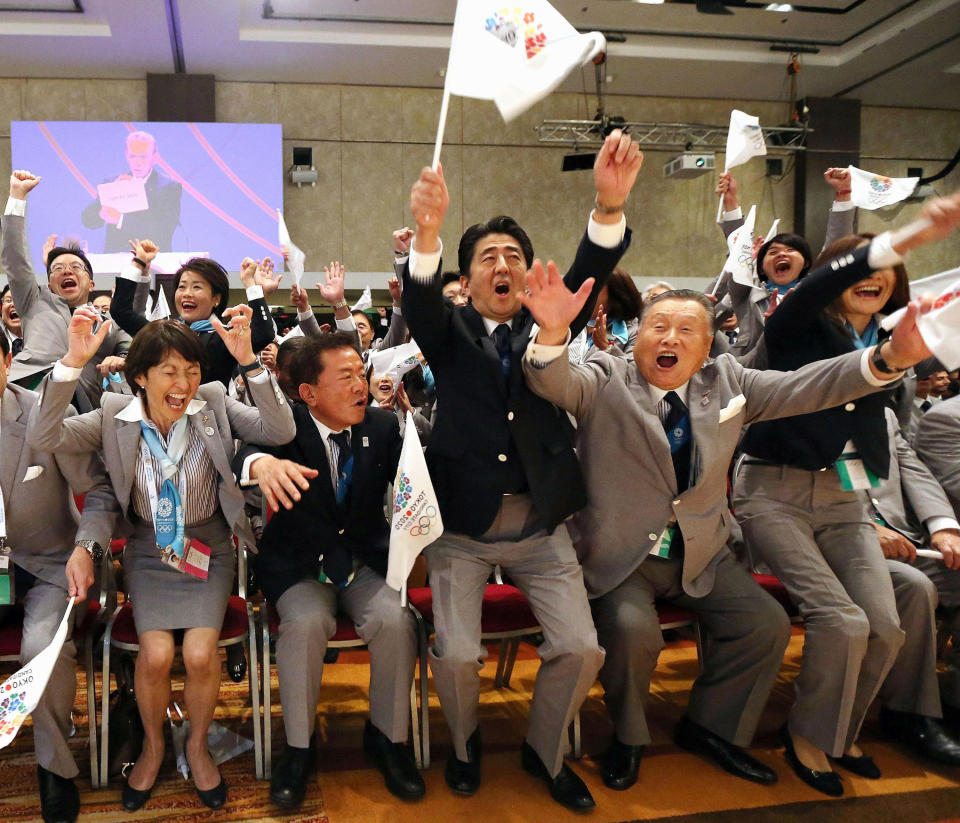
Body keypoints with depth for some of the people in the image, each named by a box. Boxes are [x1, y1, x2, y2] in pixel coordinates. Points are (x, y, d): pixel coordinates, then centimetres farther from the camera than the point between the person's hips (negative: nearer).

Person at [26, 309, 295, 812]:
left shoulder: (214, 405, -7)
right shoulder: (115, 416, -6)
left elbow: (280, 431, -21)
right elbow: (43, 439, -18)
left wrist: (248, 360, -31)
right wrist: (73, 362, -27)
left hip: (207, 547, 0)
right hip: (148, 550, 0)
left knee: (200, 652, -18)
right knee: (156, 653, -18)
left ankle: (197, 745, 14)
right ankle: (153, 744, 15)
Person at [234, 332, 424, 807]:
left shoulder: (382, 427, 0)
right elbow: (244, 453, -27)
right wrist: (262, 462, -52)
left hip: (366, 560, 2)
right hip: (299, 563, -2)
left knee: (396, 620, -24)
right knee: (306, 622, -30)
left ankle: (387, 738, 0)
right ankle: (298, 747, -6)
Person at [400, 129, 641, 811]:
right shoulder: (451, 331, 4)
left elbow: (588, 278, -10)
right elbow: (419, 301, -19)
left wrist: (611, 204, -30)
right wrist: (427, 233, -40)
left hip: (541, 525, 2)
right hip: (462, 525, -1)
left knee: (581, 649, -6)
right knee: (456, 655, -11)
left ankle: (546, 750, 25)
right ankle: (466, 741, 25)